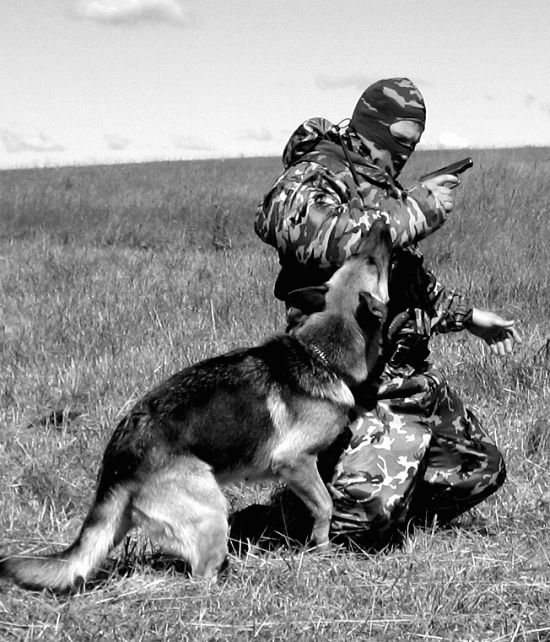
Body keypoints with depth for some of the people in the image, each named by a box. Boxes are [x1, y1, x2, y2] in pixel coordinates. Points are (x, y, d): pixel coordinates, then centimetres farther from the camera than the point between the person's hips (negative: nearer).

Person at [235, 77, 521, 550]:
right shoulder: (313, 177, -10)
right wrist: (417, 209, -24)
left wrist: (469, 315, 33)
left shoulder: (382, 186, 22)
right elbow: (324, 240, -33)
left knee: (480, 471, 16)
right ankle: (253, 525, -2)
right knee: (368, 516, -22)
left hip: (412, 372, 10)